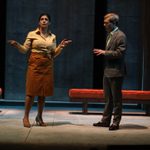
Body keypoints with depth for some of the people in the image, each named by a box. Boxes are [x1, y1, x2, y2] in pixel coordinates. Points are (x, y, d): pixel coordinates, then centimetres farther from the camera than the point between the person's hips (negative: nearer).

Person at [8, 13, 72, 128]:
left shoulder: (53, 37, 12)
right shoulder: (32, 34, 3)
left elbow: (54, 54, 12)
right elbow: (25, 50, 0)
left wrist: (61, 46, -1)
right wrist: (16, 45, -17)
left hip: (48, 66, 3)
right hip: (35, 65, -3)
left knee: (44, 92, 5)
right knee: (32, 91, -6)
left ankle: (39, 117, 17)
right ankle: (26, 117, 3)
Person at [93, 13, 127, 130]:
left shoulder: (120, 36, -12)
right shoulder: (109, 35, 16)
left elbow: (120, 53, -19)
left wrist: (104, 52, -15)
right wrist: (102, 52, 9)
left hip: (116, 72, -9)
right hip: (107, 71, 9)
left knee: (116, 99, 1)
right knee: (108, 98, 14)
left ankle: (116, 123, 9)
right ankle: (106, 120, 22)